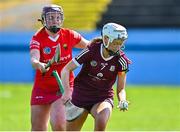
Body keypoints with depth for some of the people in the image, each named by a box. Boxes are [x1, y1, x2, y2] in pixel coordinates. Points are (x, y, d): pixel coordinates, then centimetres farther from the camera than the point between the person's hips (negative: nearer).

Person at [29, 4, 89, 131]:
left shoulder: (69, 35, -3)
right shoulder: (37, 38, -10)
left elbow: (88, 45, 13)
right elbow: (34, 59, -27)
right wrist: (39, 65, -50)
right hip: (42, 88, 0)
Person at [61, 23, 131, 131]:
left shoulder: (122, 60, -10)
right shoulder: (91, 51, -14)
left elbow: (121, 89, -2)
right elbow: (66, 70, -10)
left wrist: (122, 101, -25)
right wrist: (67, 91, -25)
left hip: (103, 98, -1)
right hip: (80, 96, 1)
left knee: (101, 122, -33)